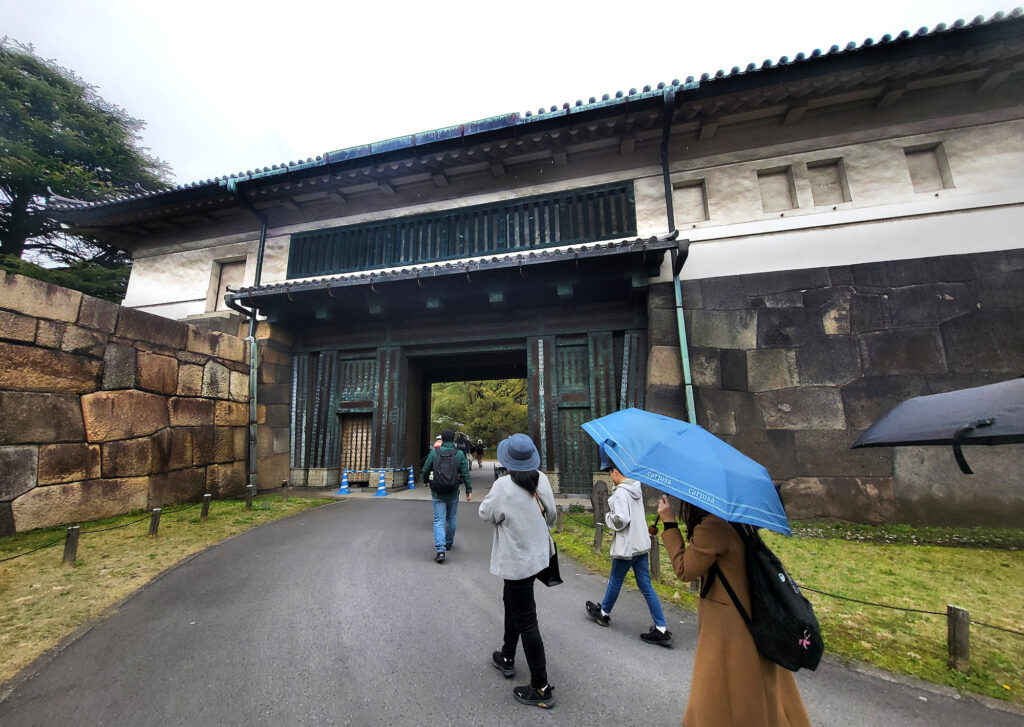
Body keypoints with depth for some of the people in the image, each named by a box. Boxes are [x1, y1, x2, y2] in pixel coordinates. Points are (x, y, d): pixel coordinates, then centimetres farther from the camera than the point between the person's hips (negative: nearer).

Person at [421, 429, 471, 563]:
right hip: (453, 493, 1)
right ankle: (449, 542, 38)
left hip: (437, 493, -1)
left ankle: (440, 550, -10)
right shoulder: (460, 454, -5)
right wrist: (469, 491, 1)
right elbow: (465, 474, -6)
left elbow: (425, 470, -1)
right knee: (451, 519, 21)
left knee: (439, 521, 3)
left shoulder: (434, 452, -6)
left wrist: (425, 481, 19)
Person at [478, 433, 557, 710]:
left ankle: (541, 689, 21)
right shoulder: (542, 479, -10)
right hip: (538, 551, 7)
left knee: (525, 621, 7)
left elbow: (486, 513, -11)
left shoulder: (503, 486, -28)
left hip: (517, 560, -7)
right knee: (511, 602, 28)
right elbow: (550, 514, 3)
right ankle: (507, 658, 46)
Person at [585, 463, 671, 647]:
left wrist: (607, 516, -7)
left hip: (626, 548, -8)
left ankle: (603, 613, 35)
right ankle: (662, 630, 15)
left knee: (615, 582, 14)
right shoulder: (636, 489, 6)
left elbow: (620, 521, -26)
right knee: (646, 586, 13)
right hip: (641, 544, 8)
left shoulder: (620, 493, -21)